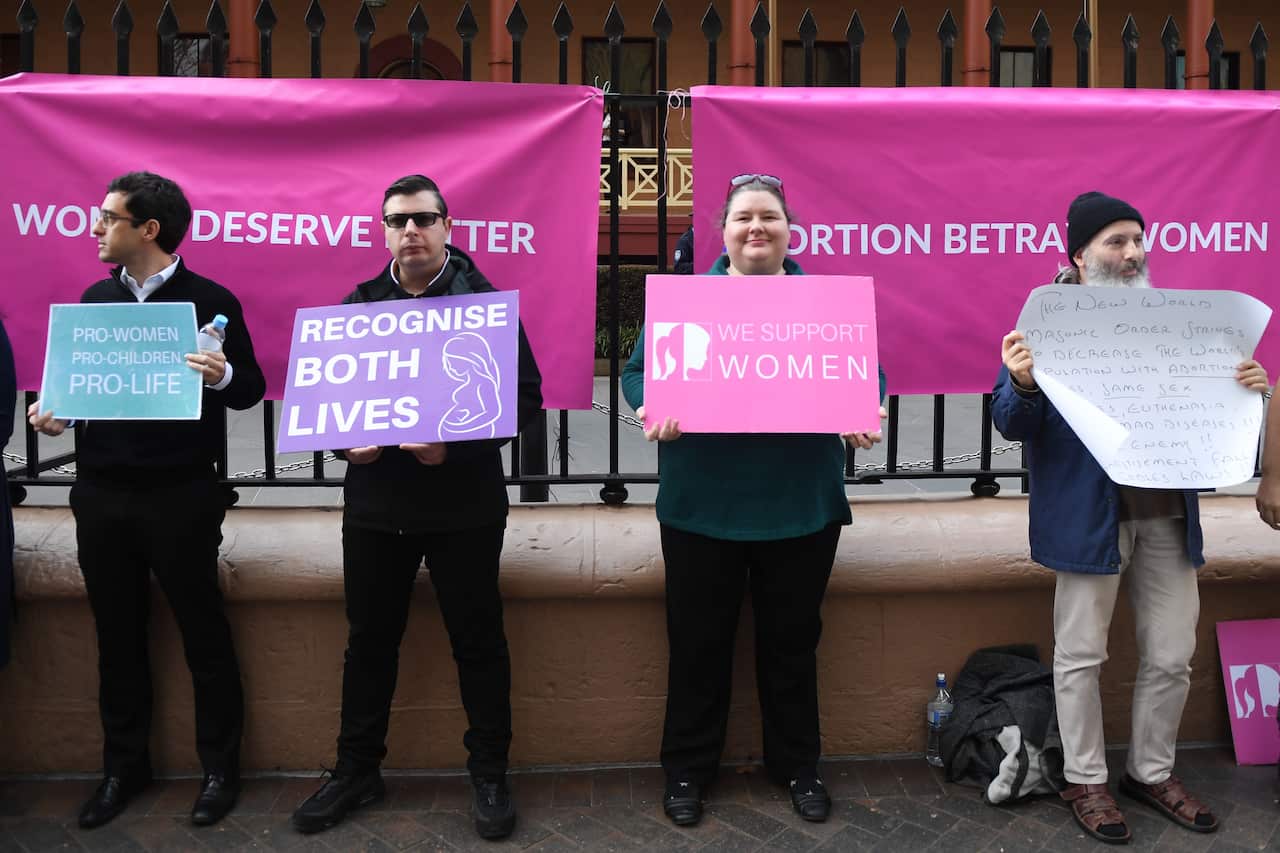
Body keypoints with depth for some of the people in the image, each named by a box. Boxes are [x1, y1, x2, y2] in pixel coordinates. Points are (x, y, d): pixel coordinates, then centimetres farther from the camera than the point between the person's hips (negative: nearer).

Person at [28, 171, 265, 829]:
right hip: (101, 495, 5)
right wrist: (53, 412, -4)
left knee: (203, 633, 6)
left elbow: (250, 390, -5)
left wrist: (222, 376, -26)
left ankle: (220, 767, 21)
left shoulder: (210, 300, -6)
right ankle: (124, 765, 29)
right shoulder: (95, 297, 9)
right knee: (117, 634, 14)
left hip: (181, 497, -5)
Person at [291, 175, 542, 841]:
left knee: (478, 641, 7)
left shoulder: (485, 300, -3)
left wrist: (458, 442, -20)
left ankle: (490, 774, 23)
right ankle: (356, 771, 30)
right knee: (370, 640, 13)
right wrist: (346, 440, -10)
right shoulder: (358, 303, 8)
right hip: (376, 503, 3)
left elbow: (526, 396, -8)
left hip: (464, 504, -3)